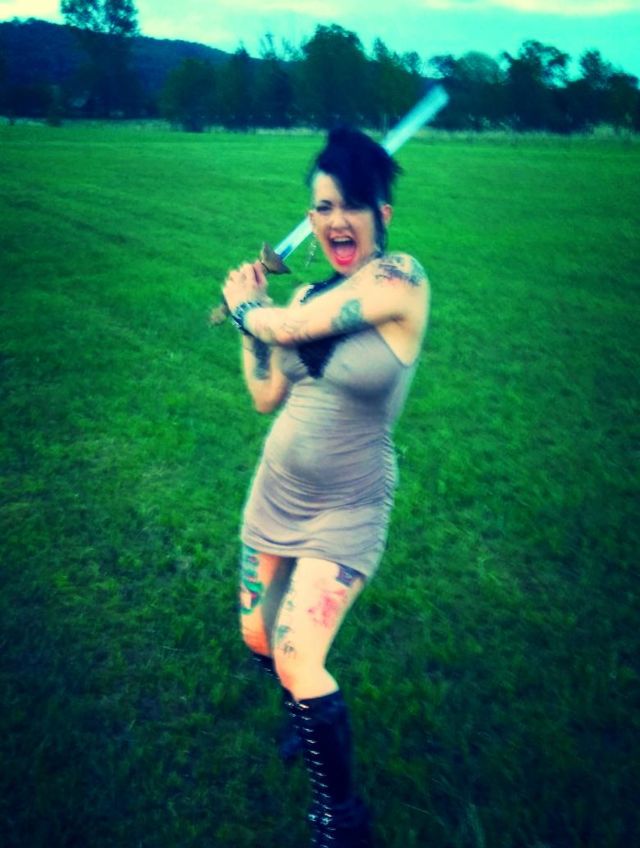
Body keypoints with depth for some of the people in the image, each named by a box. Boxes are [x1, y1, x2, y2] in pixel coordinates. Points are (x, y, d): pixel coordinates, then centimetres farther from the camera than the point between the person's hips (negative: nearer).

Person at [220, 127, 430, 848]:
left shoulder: (402, 279, -17)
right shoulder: (308, 295, 3)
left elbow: (291, 328, -21)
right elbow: (266, 396, 5)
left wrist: (241, 304, -1)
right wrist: (248, 311, 4)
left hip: (346, 511, -6)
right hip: (278, 491, 6)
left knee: (298, 662, -12)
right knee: (259, 641, 16)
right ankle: (314, 725, 49)